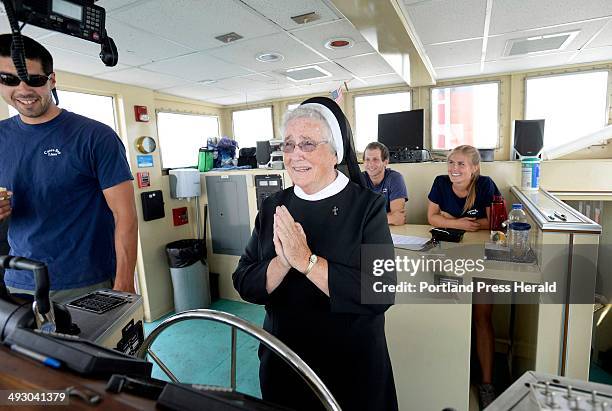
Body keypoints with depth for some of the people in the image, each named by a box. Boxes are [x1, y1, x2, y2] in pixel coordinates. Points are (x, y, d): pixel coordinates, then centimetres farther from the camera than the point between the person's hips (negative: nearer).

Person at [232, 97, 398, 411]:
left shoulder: (367, 205, -14)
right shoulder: (273, 207, -3)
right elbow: (244, 285, -6)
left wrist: (306, 260, -27)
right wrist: (282, 262, -24)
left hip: (353, 365, -3)